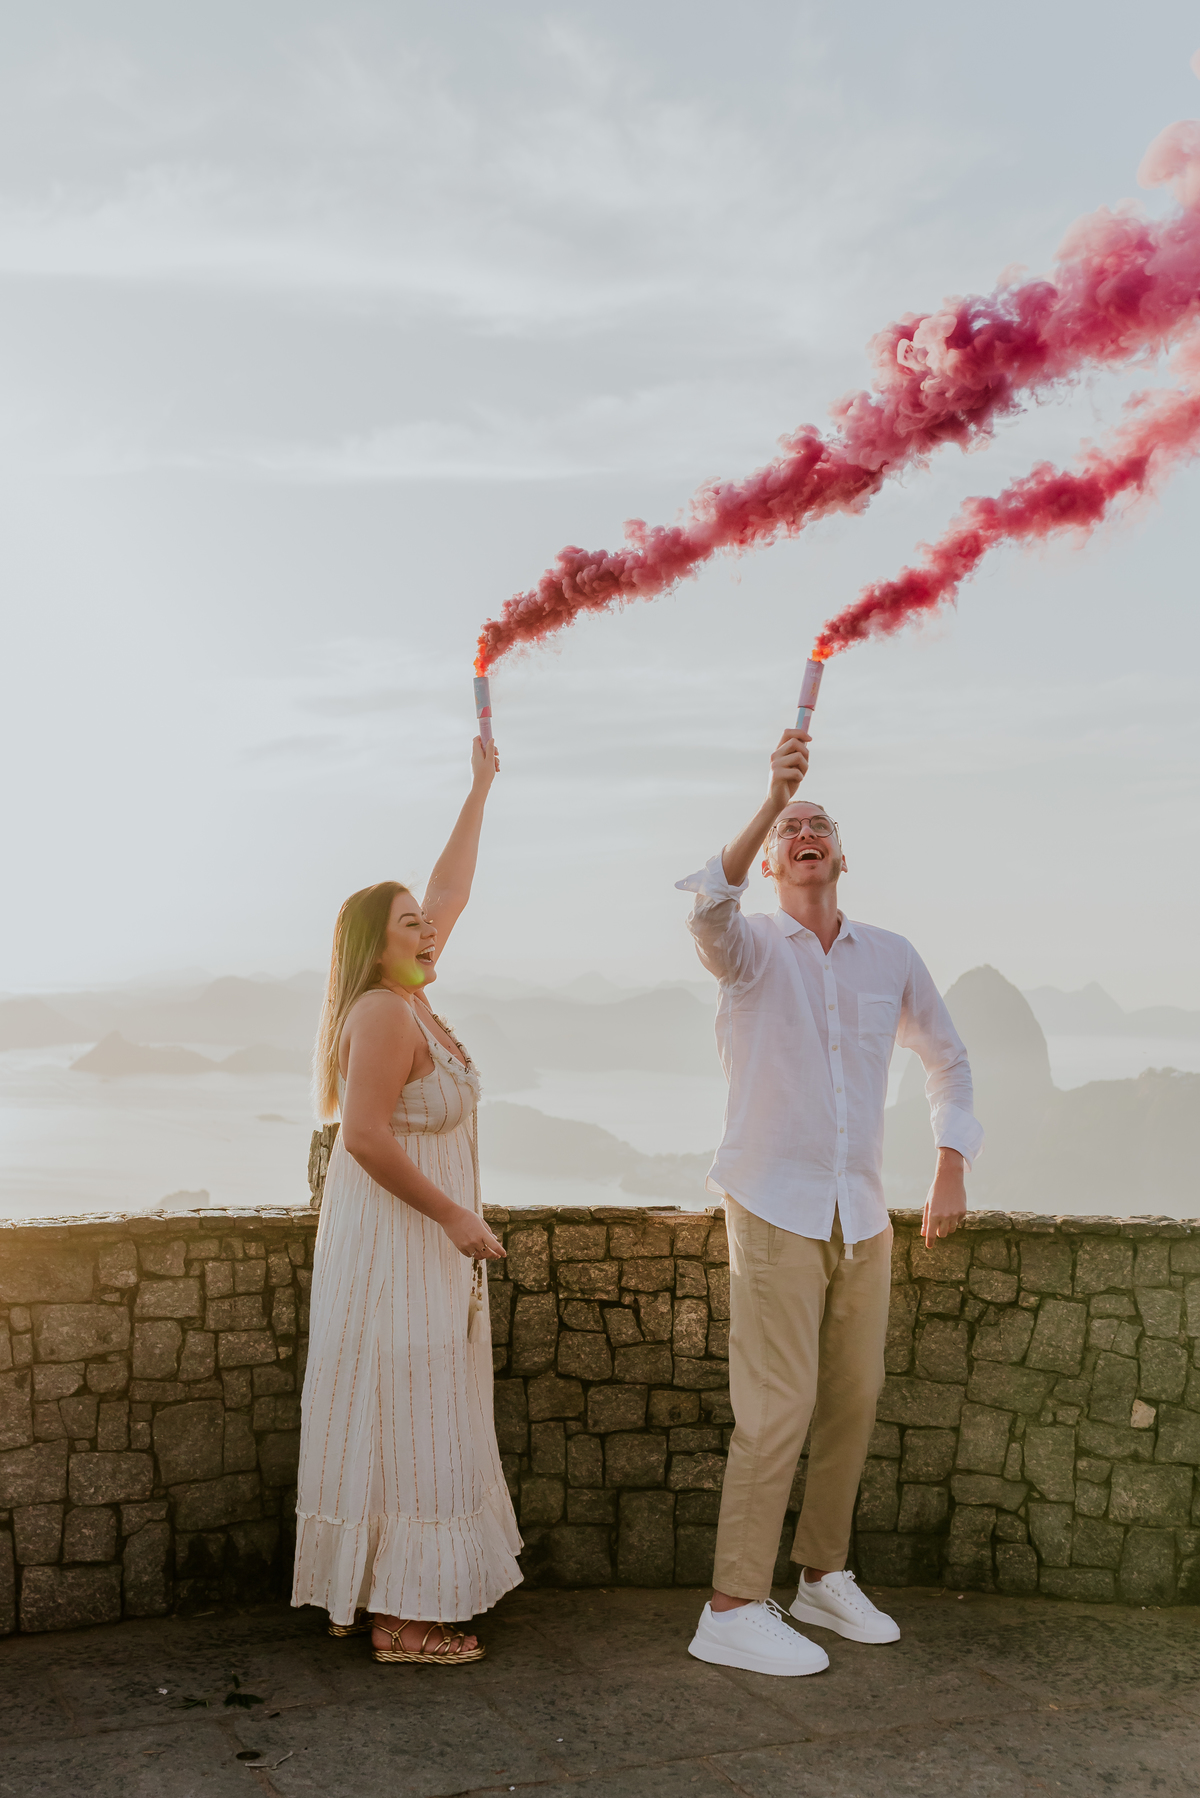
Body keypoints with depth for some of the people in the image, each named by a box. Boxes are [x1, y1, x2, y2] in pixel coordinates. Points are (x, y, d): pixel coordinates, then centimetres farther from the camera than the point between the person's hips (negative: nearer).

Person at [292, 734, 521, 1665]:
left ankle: (370, 1595, 21)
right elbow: (365, 1136, -24)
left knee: (411, 1421, 13)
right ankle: (398, 1617, 2)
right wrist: (456, 1217, -19)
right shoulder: (384, 1013, -17)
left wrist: (481, 790, 24)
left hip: (419, 1241, 10)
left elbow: (450, 891, 20)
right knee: (400, 1415, -5)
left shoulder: (408, 997, 10)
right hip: (394, 1241, -10)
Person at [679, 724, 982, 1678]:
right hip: (776, 1208, -4)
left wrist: (951, 1169, 10)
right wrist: (771, 798, -39)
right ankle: (734, 1608, 1)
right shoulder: (750, 948, -3)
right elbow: (708, 905, -28)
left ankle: (824, 1576, 27)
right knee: (779, 1406, -8)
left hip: (863, 1214, 5)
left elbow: (948, 1056, 19)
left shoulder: (890, 957, 8)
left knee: (855, 1401, 10)